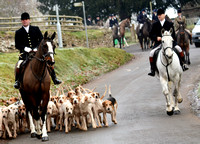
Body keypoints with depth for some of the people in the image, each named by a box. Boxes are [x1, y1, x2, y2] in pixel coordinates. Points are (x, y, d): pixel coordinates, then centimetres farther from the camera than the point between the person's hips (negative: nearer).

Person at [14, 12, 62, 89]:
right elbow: (17, 45, 3)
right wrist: (25, 48, -14)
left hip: (37, 51, 1)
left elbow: (41, 40, 8)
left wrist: (37, 48, -9)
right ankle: (17, 81, -13)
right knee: (19, 65, -27)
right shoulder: (18, 32, 8)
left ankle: (54, 78, -6)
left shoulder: (36, 29, 11)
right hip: (25, 53, -1)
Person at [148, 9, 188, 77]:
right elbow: (151, 34, 9)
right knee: (151, 53, -20)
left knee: (178, 48, -24)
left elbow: (173, 34, 4)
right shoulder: (155, 25, 10)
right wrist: (156, 37, -12)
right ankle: (152, 70, -8)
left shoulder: (169, 24, 7)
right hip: (159, 42, 1)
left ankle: (183, 65, -12)